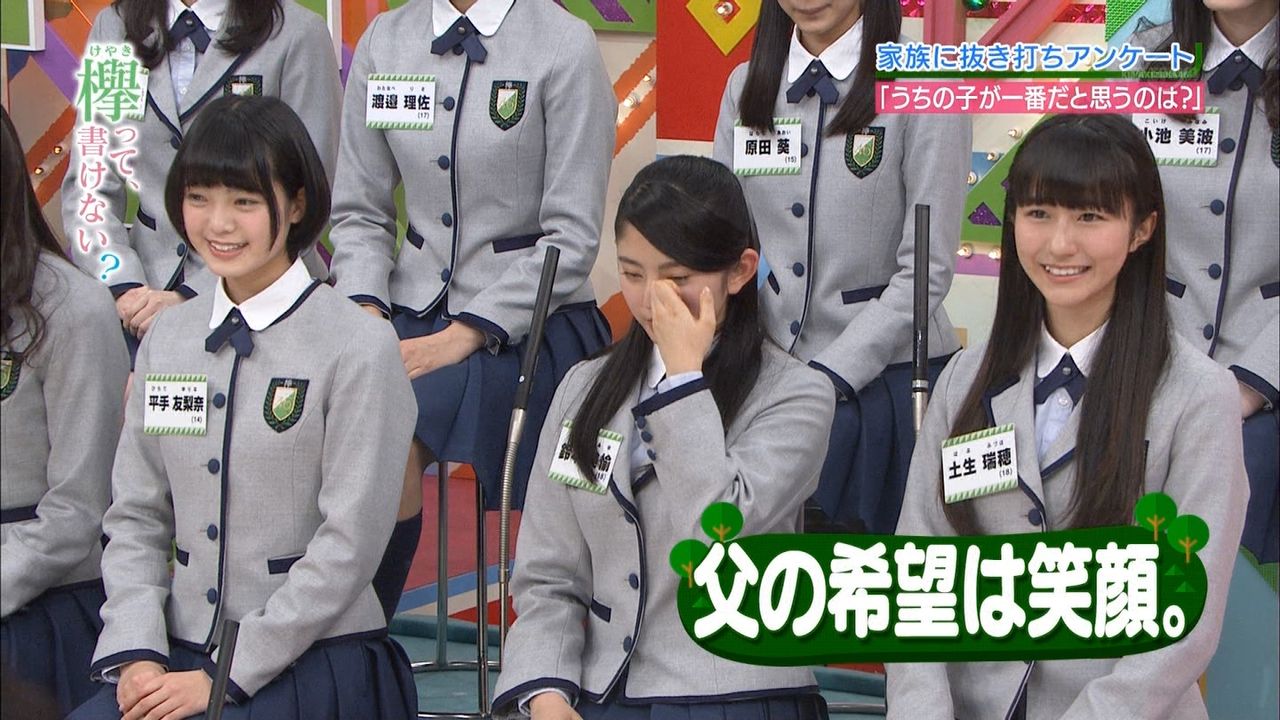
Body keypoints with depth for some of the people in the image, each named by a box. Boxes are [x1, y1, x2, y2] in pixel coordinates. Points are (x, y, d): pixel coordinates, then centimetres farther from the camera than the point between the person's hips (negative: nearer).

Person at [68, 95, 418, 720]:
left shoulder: (359, 347, -8)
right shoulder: (166, 340, 10)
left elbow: (348, 546, -10)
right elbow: (135, 517, 10)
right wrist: (137, 655, -5)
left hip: (317, 659, -5)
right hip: (180, 652, 5)